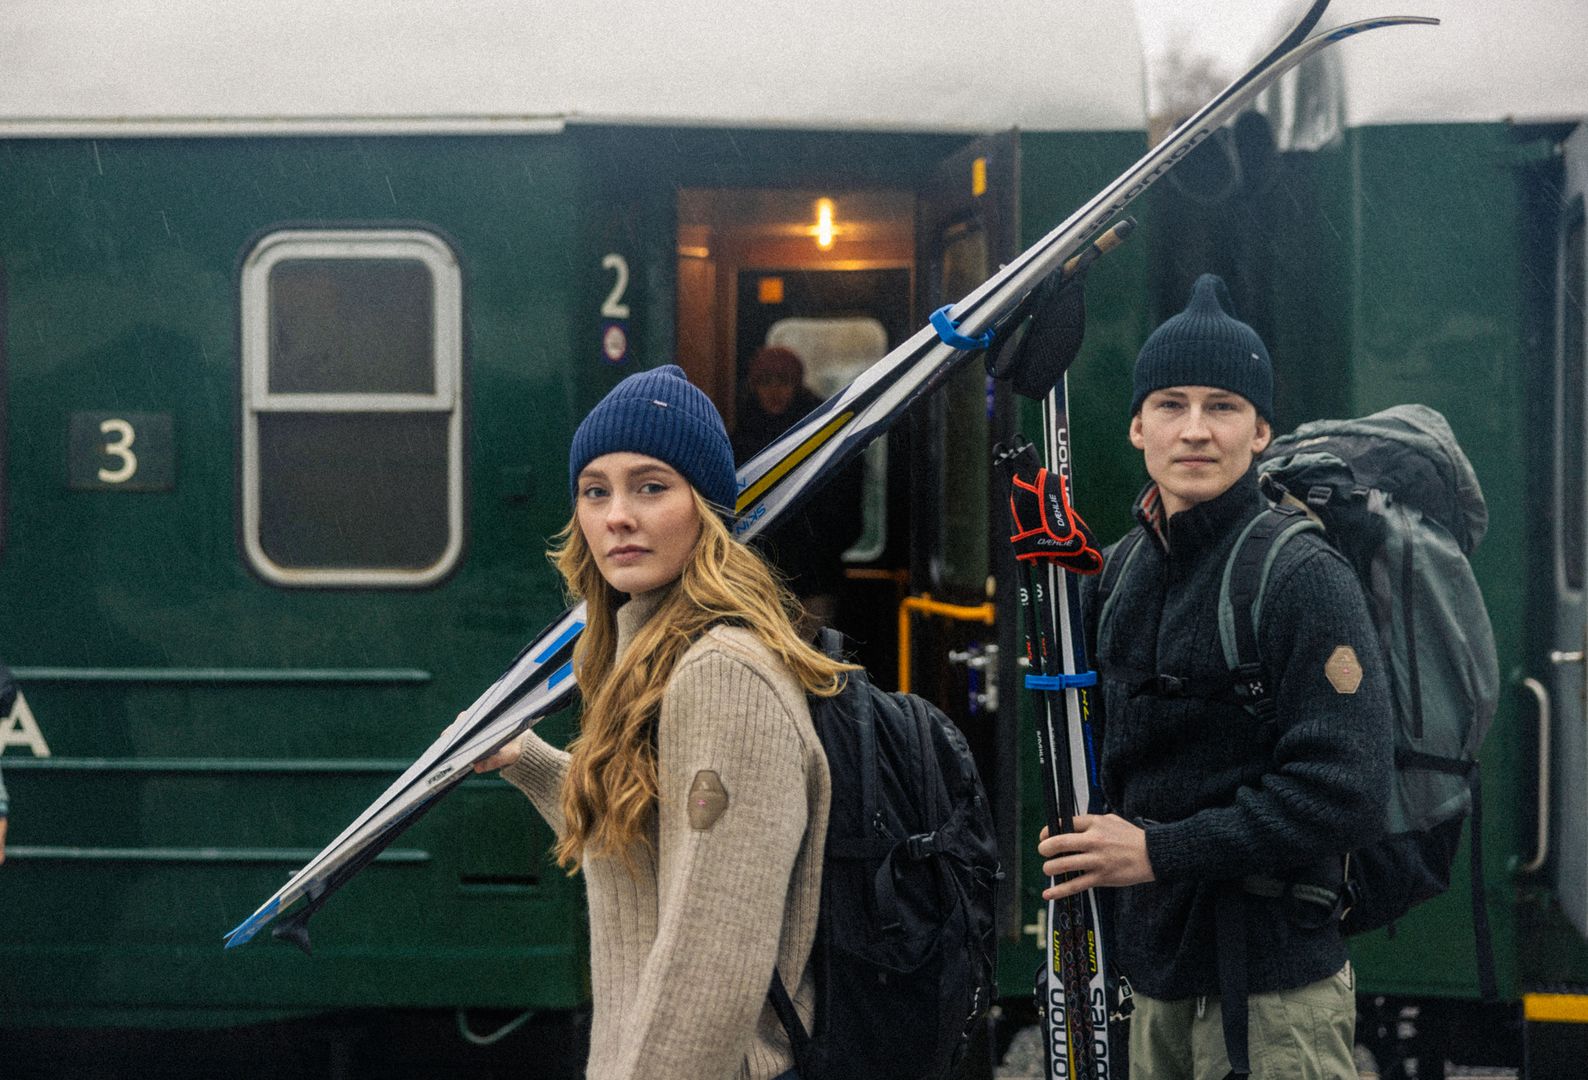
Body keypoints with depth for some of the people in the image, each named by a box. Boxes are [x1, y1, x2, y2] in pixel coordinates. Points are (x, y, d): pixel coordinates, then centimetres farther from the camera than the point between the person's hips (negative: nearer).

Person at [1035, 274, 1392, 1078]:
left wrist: (1160, 852, -18)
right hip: (1157, 970, 7)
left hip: (1272, 991, -6)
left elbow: (1343, 794, -19)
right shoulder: (1118, 578, 9)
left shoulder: (1304, 579, -12)